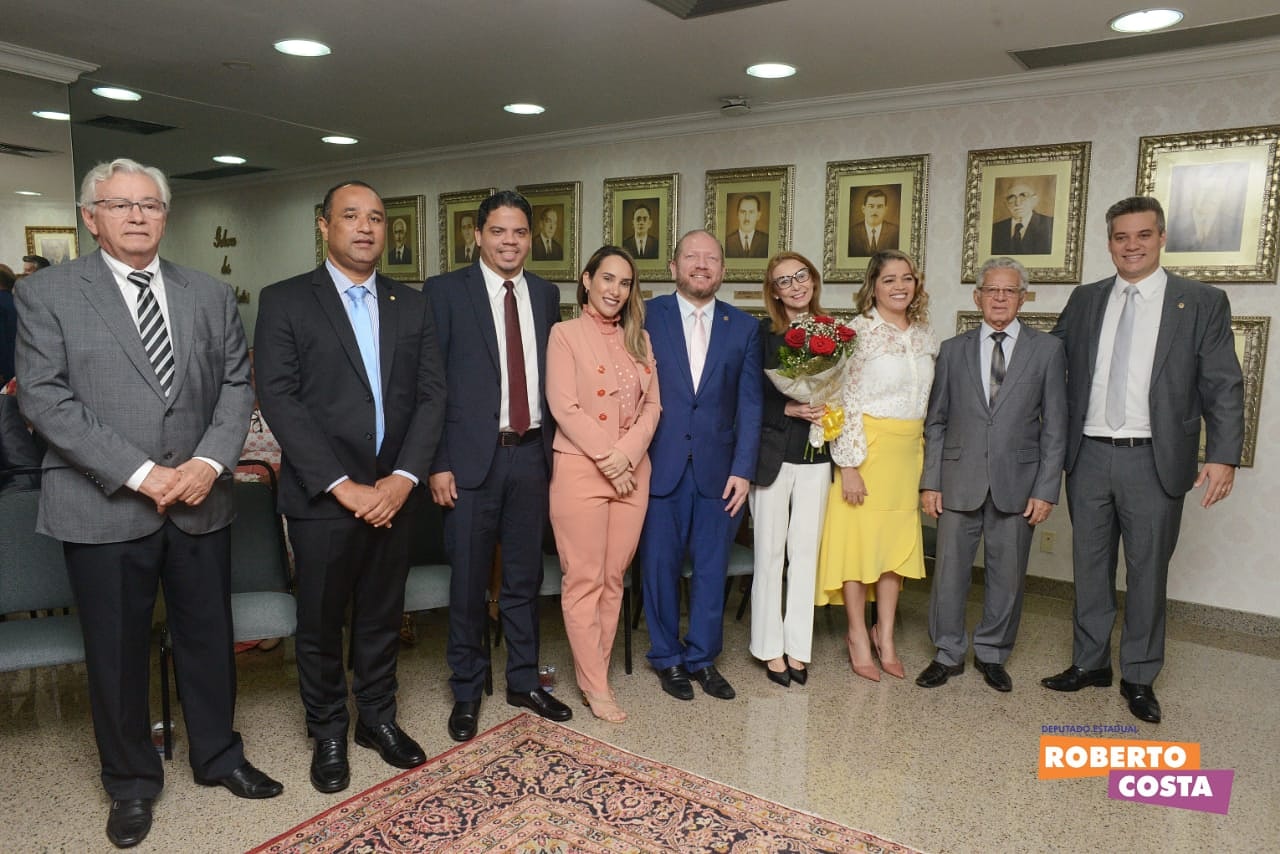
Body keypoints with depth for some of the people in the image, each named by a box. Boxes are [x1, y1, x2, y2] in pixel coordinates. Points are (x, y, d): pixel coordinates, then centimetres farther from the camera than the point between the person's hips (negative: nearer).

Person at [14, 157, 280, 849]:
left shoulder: (211, 295, 8)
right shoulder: (46, 293, -1)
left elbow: (236, 386, 5)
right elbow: (44, 399, -9)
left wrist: (208, 463, -11)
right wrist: (140, 473, -16)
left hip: (201, 501, 3)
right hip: (102, 508, -2)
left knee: (209, 637, 15)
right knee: (116, 652, 11)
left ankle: (219, 757, 36)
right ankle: (131, 783, 32)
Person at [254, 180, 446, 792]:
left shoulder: (411, 305, 8)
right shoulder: (285, 302, -3)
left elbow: (431, 394, 3)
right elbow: (278, 399, -10)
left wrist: (403, 478, -10)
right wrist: (343, 486, -16)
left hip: (392, 494, 3)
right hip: (322, 496, -3)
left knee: (382, 617, 15)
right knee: (321, 623, 11)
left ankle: (378, 718, 35)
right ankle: (328, 733, 32)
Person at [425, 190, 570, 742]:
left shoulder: (546, 294, 10)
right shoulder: (445, 291, -3)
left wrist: (556, 444, 8)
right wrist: (437, 462, -10)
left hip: (532, 453, 4)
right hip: (471, 456, -3)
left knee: (525, 577, 14)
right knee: (469, 581, 7)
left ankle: (523, 681, 31)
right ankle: (466, 690, 26)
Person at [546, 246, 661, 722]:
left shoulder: (639, 339, 13)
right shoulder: (565, 334, -1)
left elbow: (651, 405, 7)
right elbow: (564, 407, -9)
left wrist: (627, 454, -9)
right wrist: (607, 459, -14)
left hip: (632, 473, 5)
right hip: (580, 469, -5)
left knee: (613, 579, 9)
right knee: (584, 580, 0)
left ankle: (594, 673, 21)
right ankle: (595, 687, 11)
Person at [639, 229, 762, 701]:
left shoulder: (744, 326, 6)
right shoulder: (646, 316, 0)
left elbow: (749, 403, 3)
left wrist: (743, 469, -4)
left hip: (717, 469, 2)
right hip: (659, 467, -2)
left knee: (712, 569, 10)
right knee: (661, 567, 8)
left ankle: (702, 658, 27)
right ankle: (667, 658, 26)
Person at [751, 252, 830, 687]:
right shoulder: (762, 333, -3)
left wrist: (827, 411, -7)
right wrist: (790, 410, -18)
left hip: (817, 456, 3)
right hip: (773, 453, -3)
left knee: (806, 552, 8)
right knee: (770, 553, 5)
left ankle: (798, 647, 21)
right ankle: (771, 649, 18)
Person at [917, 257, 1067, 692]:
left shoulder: (1047, 349, 4)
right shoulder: (953, 350, 7)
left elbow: (1054, 426, 2)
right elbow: (935, 422, 6)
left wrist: (1046, 489, -4)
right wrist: (930, 481, 0)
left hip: (1017, 481, 0)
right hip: (959, 480, 1)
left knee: (1007, 574, 9)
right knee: (950, 569, 5)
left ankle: (992, 655, 27)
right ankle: (949, 654, 21)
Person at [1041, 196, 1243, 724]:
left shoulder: (1203, 302, 0)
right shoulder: (1085, 300, 8)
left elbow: (1223, 387, -4)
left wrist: (1223, 456, -12)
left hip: (1154, 461, -2)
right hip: (1089, 457, 3)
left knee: (1147, 571, 7)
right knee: (1090, 565, 12)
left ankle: (1139, 677, 22)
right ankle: (1090, 662, 27)